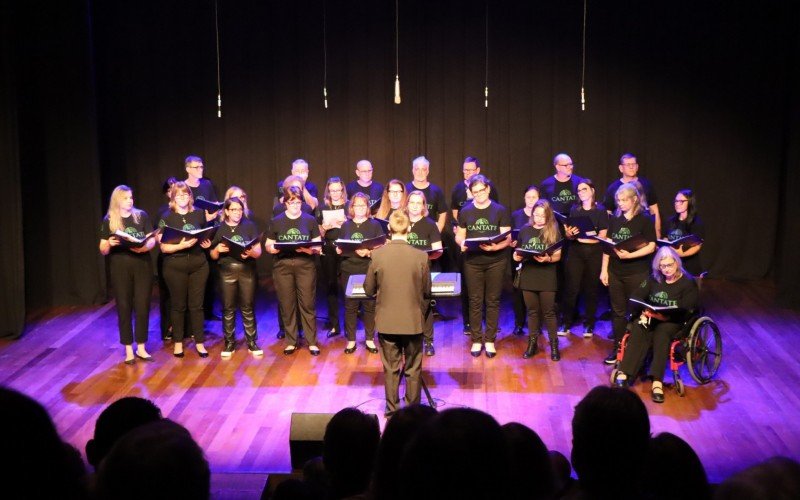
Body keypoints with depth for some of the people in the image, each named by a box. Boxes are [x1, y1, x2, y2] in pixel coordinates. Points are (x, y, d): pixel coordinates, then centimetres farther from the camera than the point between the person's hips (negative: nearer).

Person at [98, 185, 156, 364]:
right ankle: (129, 350, 12)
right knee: (124, 307, 3)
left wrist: (144, 247, -19)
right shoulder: (108, 220, 3)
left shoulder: (142, 216, 4)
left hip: (142, 265, 1)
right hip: (120, 268, 0)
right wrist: (109, 243, -18)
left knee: (143, 306, 3)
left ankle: (141, 348, 14)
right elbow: (103, 250, 4)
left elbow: (152, 241, 2)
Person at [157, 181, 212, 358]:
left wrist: (207, 243, -2)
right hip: (175, 266, -2)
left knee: (196, 304, 6)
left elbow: (206, 236, 20)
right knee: (178, 305, 7)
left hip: (198, 264, 2)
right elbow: (163, 247, -7)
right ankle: (178, 342, 20)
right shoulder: (167, 218, -3)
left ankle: (199, 342, 14)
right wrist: (181, 246, -23)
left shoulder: (199, 214, 5)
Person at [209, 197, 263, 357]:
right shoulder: (219, 228, 4)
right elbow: (213, 256, 8)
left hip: (247, 271, 0)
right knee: (228, 308, 5)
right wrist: (217, 249, -14)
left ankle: (251, 342, 10)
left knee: (247, 308, 3)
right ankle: (229, 342, 13)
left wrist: (251, 253, -20)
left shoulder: (250, 226, 3)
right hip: (227, 272, 1)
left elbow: (259, 251, 2)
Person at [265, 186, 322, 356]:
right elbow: (268, 245, 9)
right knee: (287, 305, 5)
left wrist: (309, 249, -16)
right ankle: (291, 341, 16)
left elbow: (317, 246, 5)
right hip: (282, 267, 1)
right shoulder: (276, 221, 8)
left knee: (308, 304, 0)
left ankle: (312, 342, 8)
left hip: (305, 266, -1)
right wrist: (272, 248, -13)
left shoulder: (310, 220, 6)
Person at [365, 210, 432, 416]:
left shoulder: (378, 255, -11)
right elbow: (426, 292, -1)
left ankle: (392, 410, 20)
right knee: (413, 369, 13)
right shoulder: (421, 256, -12)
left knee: (390, 368, 12)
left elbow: (368, 290, -1)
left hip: (387, 321, 1)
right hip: (413, 321, 0)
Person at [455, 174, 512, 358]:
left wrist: (494, 247, -22)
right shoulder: (465, 211, 4)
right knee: (475, 301, 4)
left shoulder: (500, 211, -1)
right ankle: (476, 340, 12)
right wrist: (462, 243, -14)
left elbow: (507, 238, -3)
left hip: (495, 261, -1)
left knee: (493, 301, 4)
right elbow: (459, 236, 9)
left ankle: (490, 340, 13)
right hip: (472, 262, 1)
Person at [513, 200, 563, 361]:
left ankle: (554, 344, 12)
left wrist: (548, 259, -22)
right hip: (528, 276, 2)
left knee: (549, 312, 2)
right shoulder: (525, 230, 5)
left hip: (547, 277, -2)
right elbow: (518, 251, 11)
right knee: (532, 311, 11)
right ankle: (532, 343, 21)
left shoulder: (554, 232, -1)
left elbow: (558, 256, -2)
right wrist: (517, 256, -10)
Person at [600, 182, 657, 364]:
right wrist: (603, 270, 7)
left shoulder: (645, 220, -5)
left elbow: (651, 246, -9)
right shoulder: (614, 219, 9)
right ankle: (618, 347, 16)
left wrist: (629, 255, -20)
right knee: (618, 311, 9)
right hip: (615, 272, 4)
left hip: (636, 273, -4)